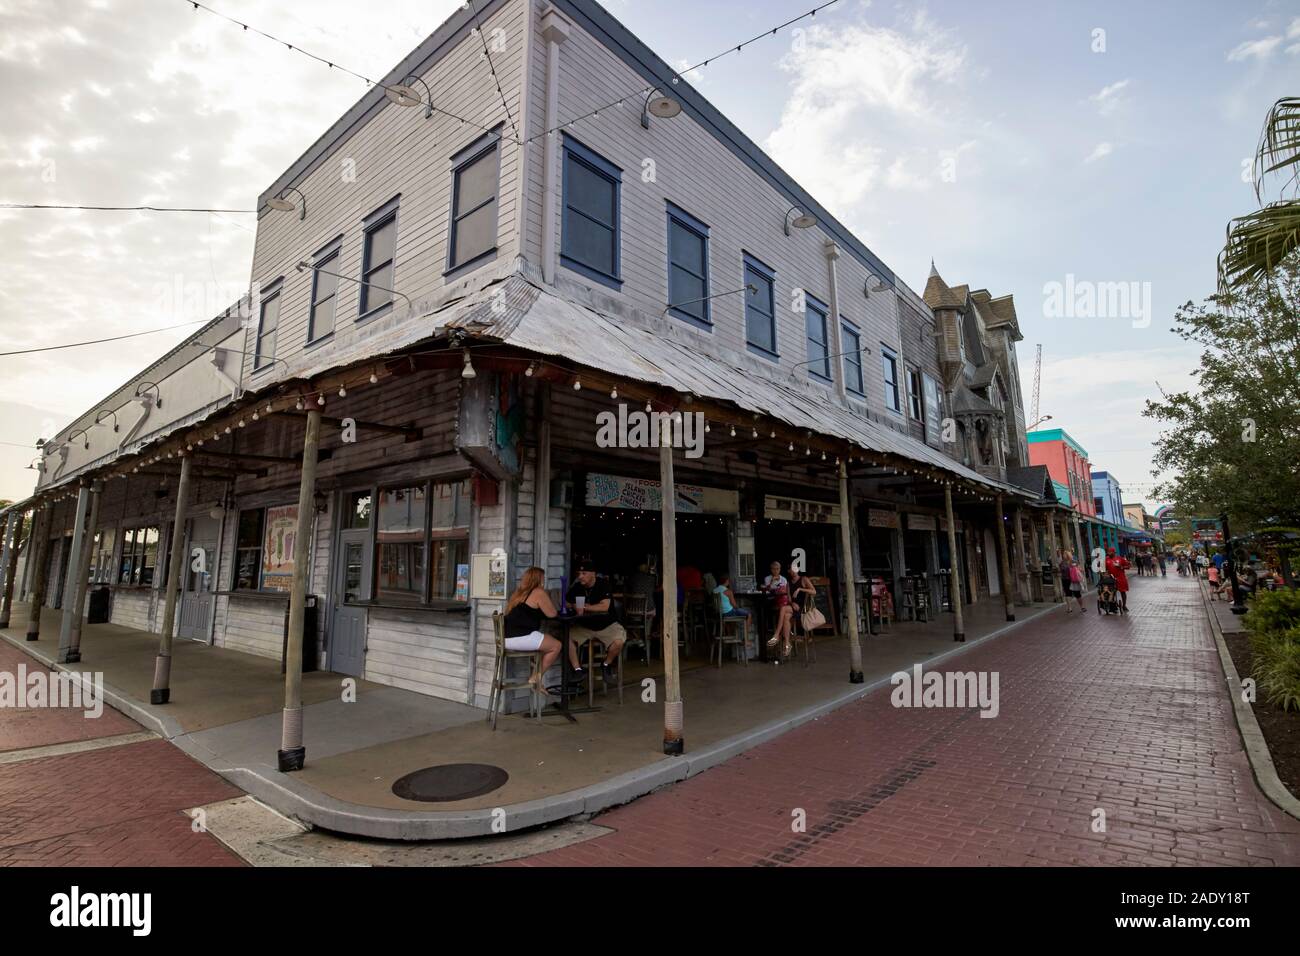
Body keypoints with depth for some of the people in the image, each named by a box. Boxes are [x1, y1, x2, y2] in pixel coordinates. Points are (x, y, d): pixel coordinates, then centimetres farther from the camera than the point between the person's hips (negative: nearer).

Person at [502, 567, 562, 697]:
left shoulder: (519, 592, 20)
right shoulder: (539, 593, -5)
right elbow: (552, 613, -2)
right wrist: (547, 597, 13)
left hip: (507, 638, 9)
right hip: (521, 637, -9)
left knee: (549, 641, 22)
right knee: (556, 646, 3)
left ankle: (536, 677, 16)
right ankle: (536, 677, 8)